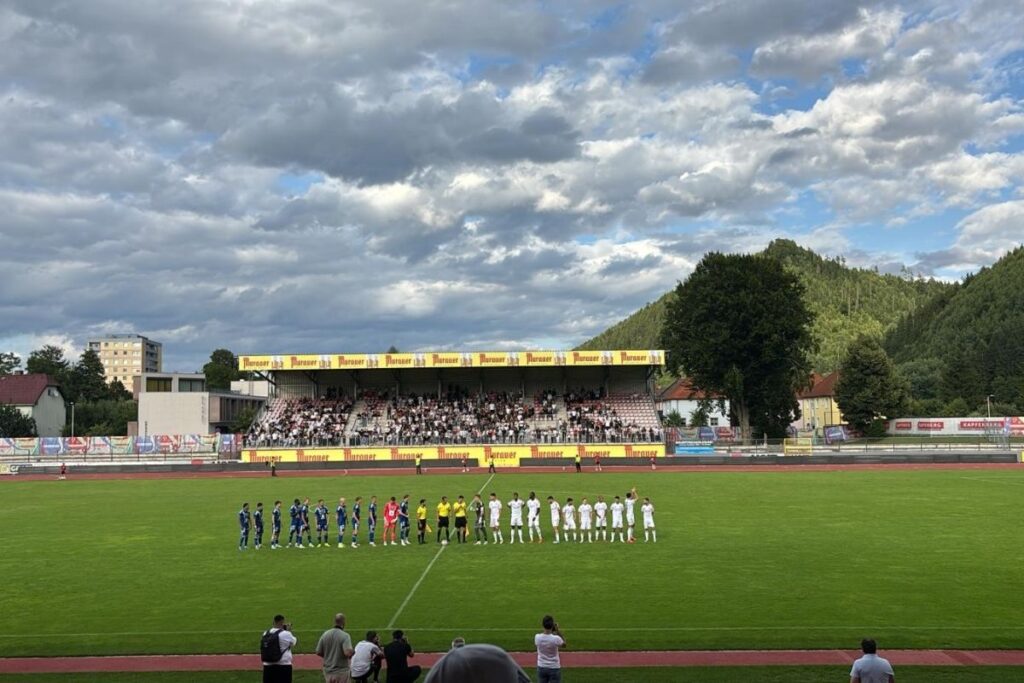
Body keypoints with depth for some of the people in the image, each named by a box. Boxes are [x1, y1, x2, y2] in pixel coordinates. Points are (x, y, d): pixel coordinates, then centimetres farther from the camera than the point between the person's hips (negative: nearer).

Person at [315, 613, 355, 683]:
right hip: (341, 671, -5)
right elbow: (348, 653, -30)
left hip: (327, 671, 5)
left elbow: (318, 652, 2)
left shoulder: (325, 634, -2)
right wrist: (353, 652, -8)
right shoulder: (345, 636, -17)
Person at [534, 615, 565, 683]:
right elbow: (564, 644, 0)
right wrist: (558, 631, -3)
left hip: (541, 668, 3)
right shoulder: (556, 639, -22)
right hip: (554, 668, -3)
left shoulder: (537, 637, -14)